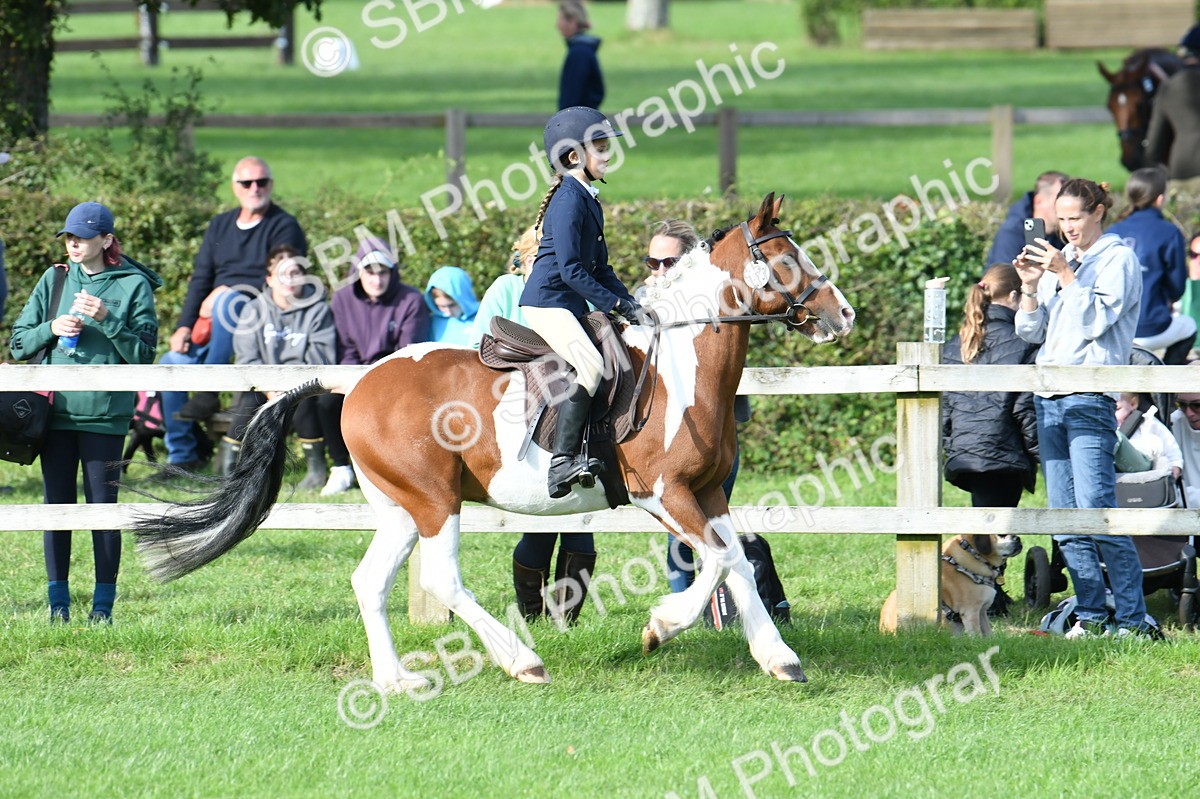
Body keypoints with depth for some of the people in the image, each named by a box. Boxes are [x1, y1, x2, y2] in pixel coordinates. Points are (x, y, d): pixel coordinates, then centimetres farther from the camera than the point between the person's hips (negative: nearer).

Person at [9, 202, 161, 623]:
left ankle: (103, 604, 5)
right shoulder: (54, 280, 11)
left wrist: (108, 320, -15)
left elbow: (143, 353, -4)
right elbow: (19, 343, 11)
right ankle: (58, 602, 9)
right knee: (56, 505, 3)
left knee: (103, 507, -1)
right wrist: (52, 328, -7)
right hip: (56, 411, 3)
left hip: (104, 413, -3)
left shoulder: (133, 286, 1)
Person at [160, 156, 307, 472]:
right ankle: (182, 455, -6)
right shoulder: (221, 225, 17)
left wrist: (230, 292, -19)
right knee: (172, 362, -14)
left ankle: (209, 392, -34)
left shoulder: (284, 227, -1)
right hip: (215, 325, 6)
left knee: (228, 301, -37)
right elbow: (201, 279, 13)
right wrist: (185, 326, -1)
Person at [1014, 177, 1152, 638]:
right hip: (1049, 396, 7)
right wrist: (1030, 287, 2)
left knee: (1096, 510, -16)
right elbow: (1029, 333, 17)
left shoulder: (1118, 259, 1)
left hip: (1091, 396, -7)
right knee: (1064, 517, 4)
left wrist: (1065, 275, -13)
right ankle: (1090, 615, 8)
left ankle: (1133, 618, -15)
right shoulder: (1058, 260, 20)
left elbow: (1097, 320, -11)